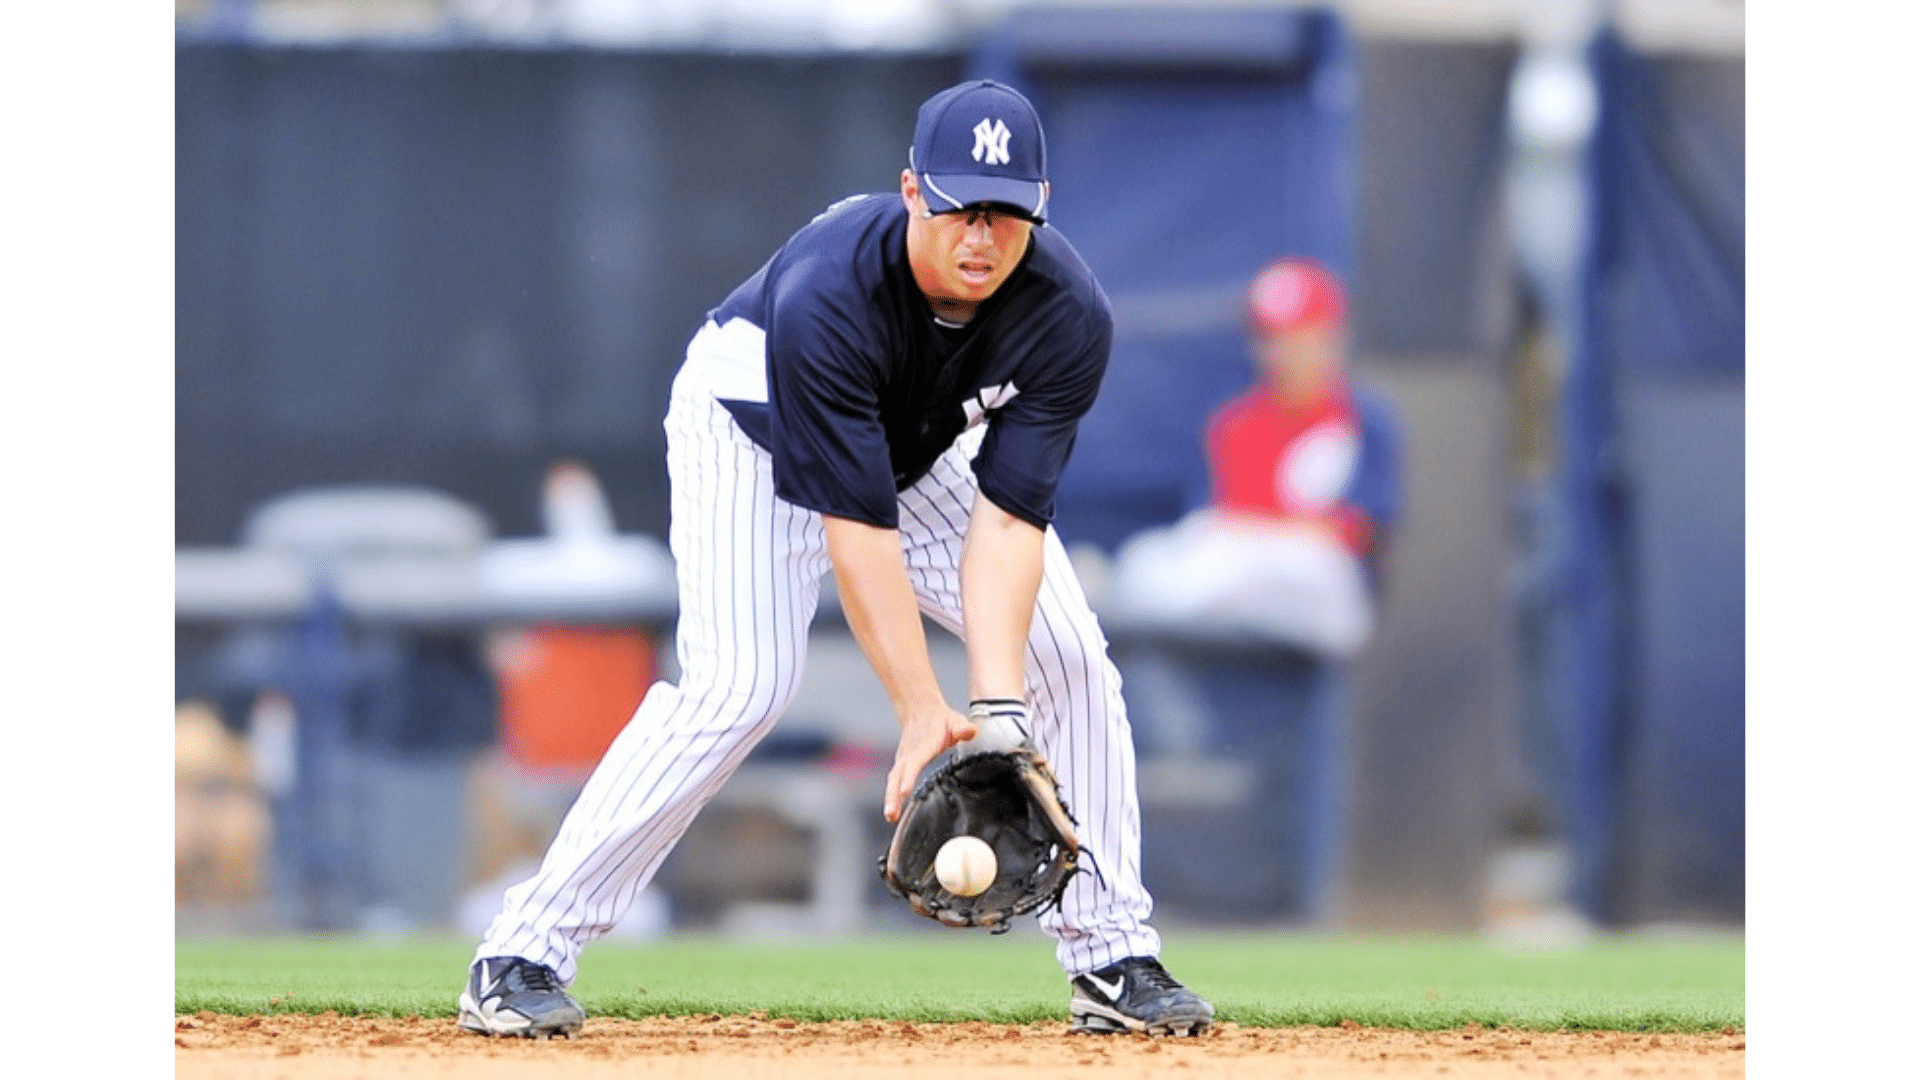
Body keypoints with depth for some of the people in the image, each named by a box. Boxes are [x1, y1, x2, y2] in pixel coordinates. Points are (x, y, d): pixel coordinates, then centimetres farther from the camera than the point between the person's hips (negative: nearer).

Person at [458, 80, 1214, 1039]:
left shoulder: (1069, 316, -28)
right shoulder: (825, 293, -40)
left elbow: (1007, 516, -29)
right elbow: (855, 523, -40)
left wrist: (995, 705, -40)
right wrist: (922, 713, -44)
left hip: (924, 447, 5)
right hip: (752, 423, -5)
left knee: (1067, 656, -7)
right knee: (741, 683, -23)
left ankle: (1111, 959, 6)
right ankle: (523, 955, -20)